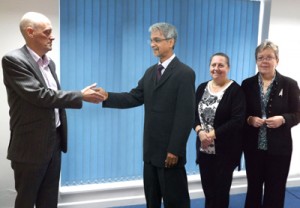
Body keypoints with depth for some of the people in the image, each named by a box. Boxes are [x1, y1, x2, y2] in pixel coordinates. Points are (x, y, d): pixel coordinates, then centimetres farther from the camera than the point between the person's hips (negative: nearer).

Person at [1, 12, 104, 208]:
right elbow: (39, 95, -23)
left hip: (54, 141, 7)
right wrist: (81, 96, -19)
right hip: (31, 144, -7)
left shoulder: (49, 62, 11)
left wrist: (61, 135, 14)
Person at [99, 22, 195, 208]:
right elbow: (134, 97, 4)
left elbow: (186, 115, -17)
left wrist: (175, 150, -19)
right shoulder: (151, 71, 12)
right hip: (151, 149, 7)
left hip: (170, 151, -7)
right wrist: (107, 96, -12)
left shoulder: (185, 73, -13)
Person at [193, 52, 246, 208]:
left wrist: (213, 134, -19)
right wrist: (200, 131, -15)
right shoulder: (202, 88, 6)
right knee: (207, 188, 13)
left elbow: (238, 120, -17)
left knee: (221, 189, 9)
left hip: (225, 149, -4)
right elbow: (194, 113, 4)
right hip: (204, 148, 4)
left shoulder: (235, 90, -9)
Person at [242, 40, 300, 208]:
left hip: (279, 148, -1)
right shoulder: (247, 84, 2)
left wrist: (283, 119, -20)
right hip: (253, 147, 2)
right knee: (253, 188, 15)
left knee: (275, 191, 9)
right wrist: (250, 119, -15)